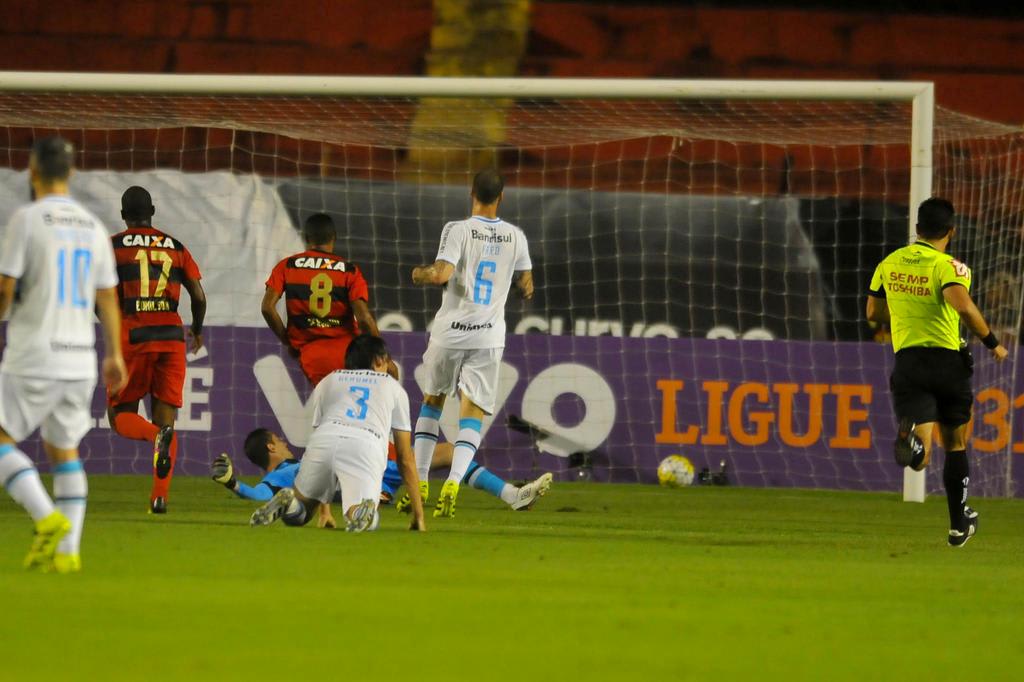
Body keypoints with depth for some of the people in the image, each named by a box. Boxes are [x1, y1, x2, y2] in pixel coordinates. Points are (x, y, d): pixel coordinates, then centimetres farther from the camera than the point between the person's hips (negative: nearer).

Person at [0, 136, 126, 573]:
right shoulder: (93, 227, 9)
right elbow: (107, 298, 13)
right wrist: (114, 355, 20)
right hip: (79, 357, 6)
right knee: (63, 450, 15)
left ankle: (48, 520, -17)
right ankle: (67, 550, 7)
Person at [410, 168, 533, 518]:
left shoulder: (458, 230, -8)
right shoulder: (515, 237, 3)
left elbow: (441, 274, -20)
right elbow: (526, 288, 12)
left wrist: (419, 273, 1)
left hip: (450, 332, -1)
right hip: (489, 337, 1)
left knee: (432, 400, 19)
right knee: (472, 414, 0)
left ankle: (419, 482, 15)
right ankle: (453, 482, -22)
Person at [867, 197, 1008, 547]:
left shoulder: (890, 263, 7)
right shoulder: (949, 266, -9)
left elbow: (873, 312, 17)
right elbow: (964, 306, -27)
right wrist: (992, 343, -14)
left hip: (907, 363, 2)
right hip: (948, 361, -2)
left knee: (921, 456, -9)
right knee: (955, 446, 19)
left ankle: (911, 437, -46)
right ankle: (959, 524, 29)